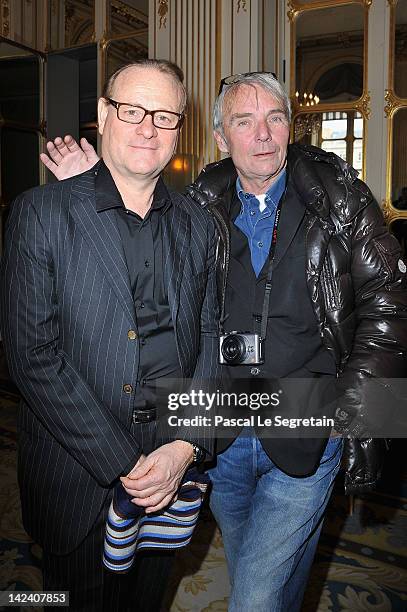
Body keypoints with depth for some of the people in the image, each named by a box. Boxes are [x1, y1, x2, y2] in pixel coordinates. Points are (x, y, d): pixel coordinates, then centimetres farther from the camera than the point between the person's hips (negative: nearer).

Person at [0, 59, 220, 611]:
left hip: (172, 469, 3)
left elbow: (211, 339, 2)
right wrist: (120, 462, -16)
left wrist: (186, 447, -10)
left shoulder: (198, 225, 3)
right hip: (76, 478, -3)